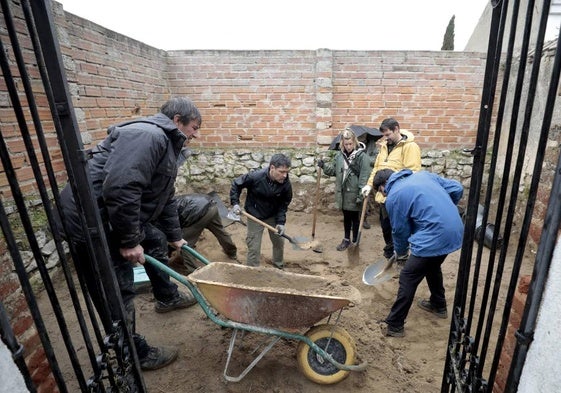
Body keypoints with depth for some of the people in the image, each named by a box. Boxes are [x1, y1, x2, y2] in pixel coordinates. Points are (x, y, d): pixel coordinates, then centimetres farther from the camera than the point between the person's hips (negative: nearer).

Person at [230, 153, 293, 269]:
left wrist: (281, 222, -15)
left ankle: (279, 266, 45)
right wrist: (235, 203, -17)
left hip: (273, 215, 4)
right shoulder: (255, 177, -30)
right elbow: (236, 184, -12)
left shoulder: (286, 184, -22)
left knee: (279, 241, 17)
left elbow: (284, 203, -7)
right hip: (255, 216, -3)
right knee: (254, 247, 1)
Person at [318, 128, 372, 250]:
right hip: (343, 193, 5)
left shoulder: (362, 156, -13)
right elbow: (333, 170, 13)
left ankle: (355, 241, 25)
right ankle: (346, 239, 33)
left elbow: (364, 177, -16)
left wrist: (361, 194, -19)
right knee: (346, 217, 18)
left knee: (355, 218, 10)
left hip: (355, 194, -5)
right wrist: (324, 166, -5)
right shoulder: (340, 155, 4)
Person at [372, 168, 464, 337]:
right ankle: (439, 306, 50)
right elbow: (457, 189, 13)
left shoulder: (393, 197, -5)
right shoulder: (423, 174, 13)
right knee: (432, 266, 31)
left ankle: (394, 325, 13)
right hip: (455, 230, 8)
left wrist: (400, 252, 22)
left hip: (433, 238, -8)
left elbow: (400, 230, 2)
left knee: (407, 279, 4)